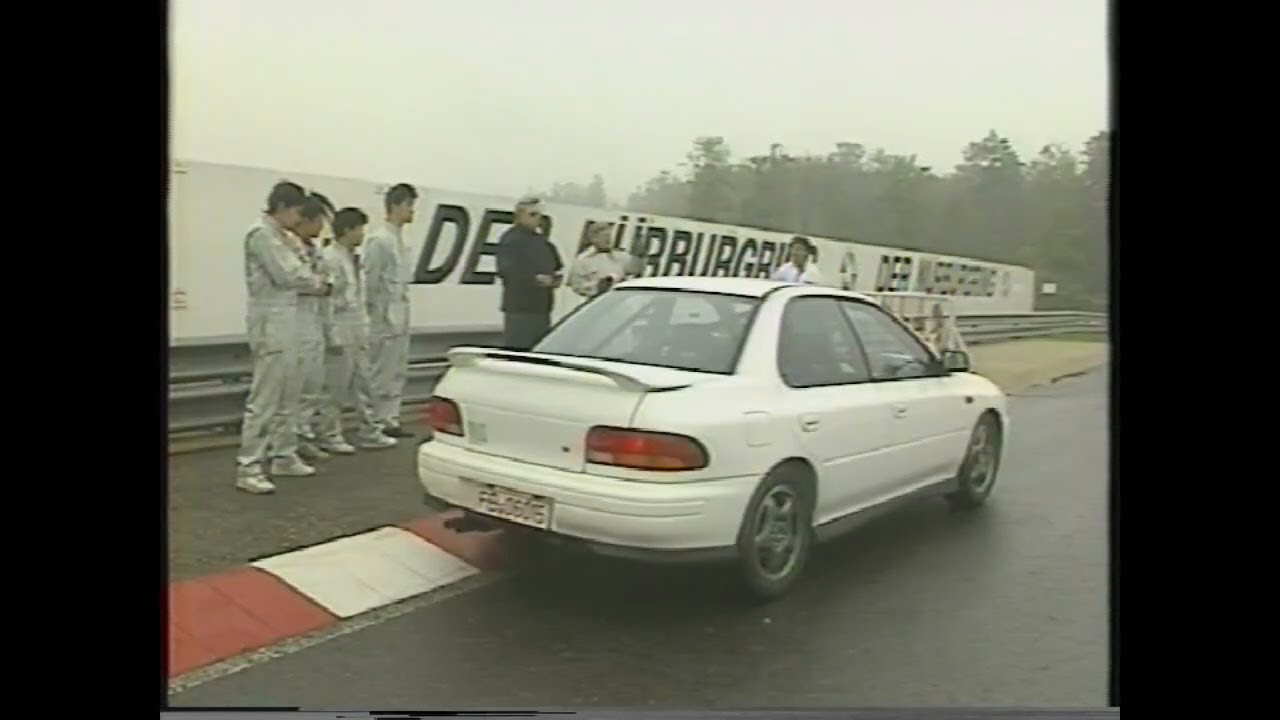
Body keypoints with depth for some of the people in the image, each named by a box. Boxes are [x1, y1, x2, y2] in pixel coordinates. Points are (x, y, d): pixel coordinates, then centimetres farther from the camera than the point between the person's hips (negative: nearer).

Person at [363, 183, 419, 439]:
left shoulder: (399, 238, 14)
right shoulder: (379, 240, -13)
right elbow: (371, 280, -15)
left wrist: (403, 312, 13)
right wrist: (379, 314, -15)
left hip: (401, 317, 9)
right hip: (385, 319, -9)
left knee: (398, 372, 12)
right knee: (383, 374, -3)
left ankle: (390, 420, 19)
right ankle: (378, 423, 5)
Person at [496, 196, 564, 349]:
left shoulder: (542, 240, 20)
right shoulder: (510, 239, -7)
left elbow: (558, 266, 28)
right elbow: (505, 270, -20)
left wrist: (557, 277, 5)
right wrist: (535, 278, -24)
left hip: (542, 308, 9)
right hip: (519, 308, -9)